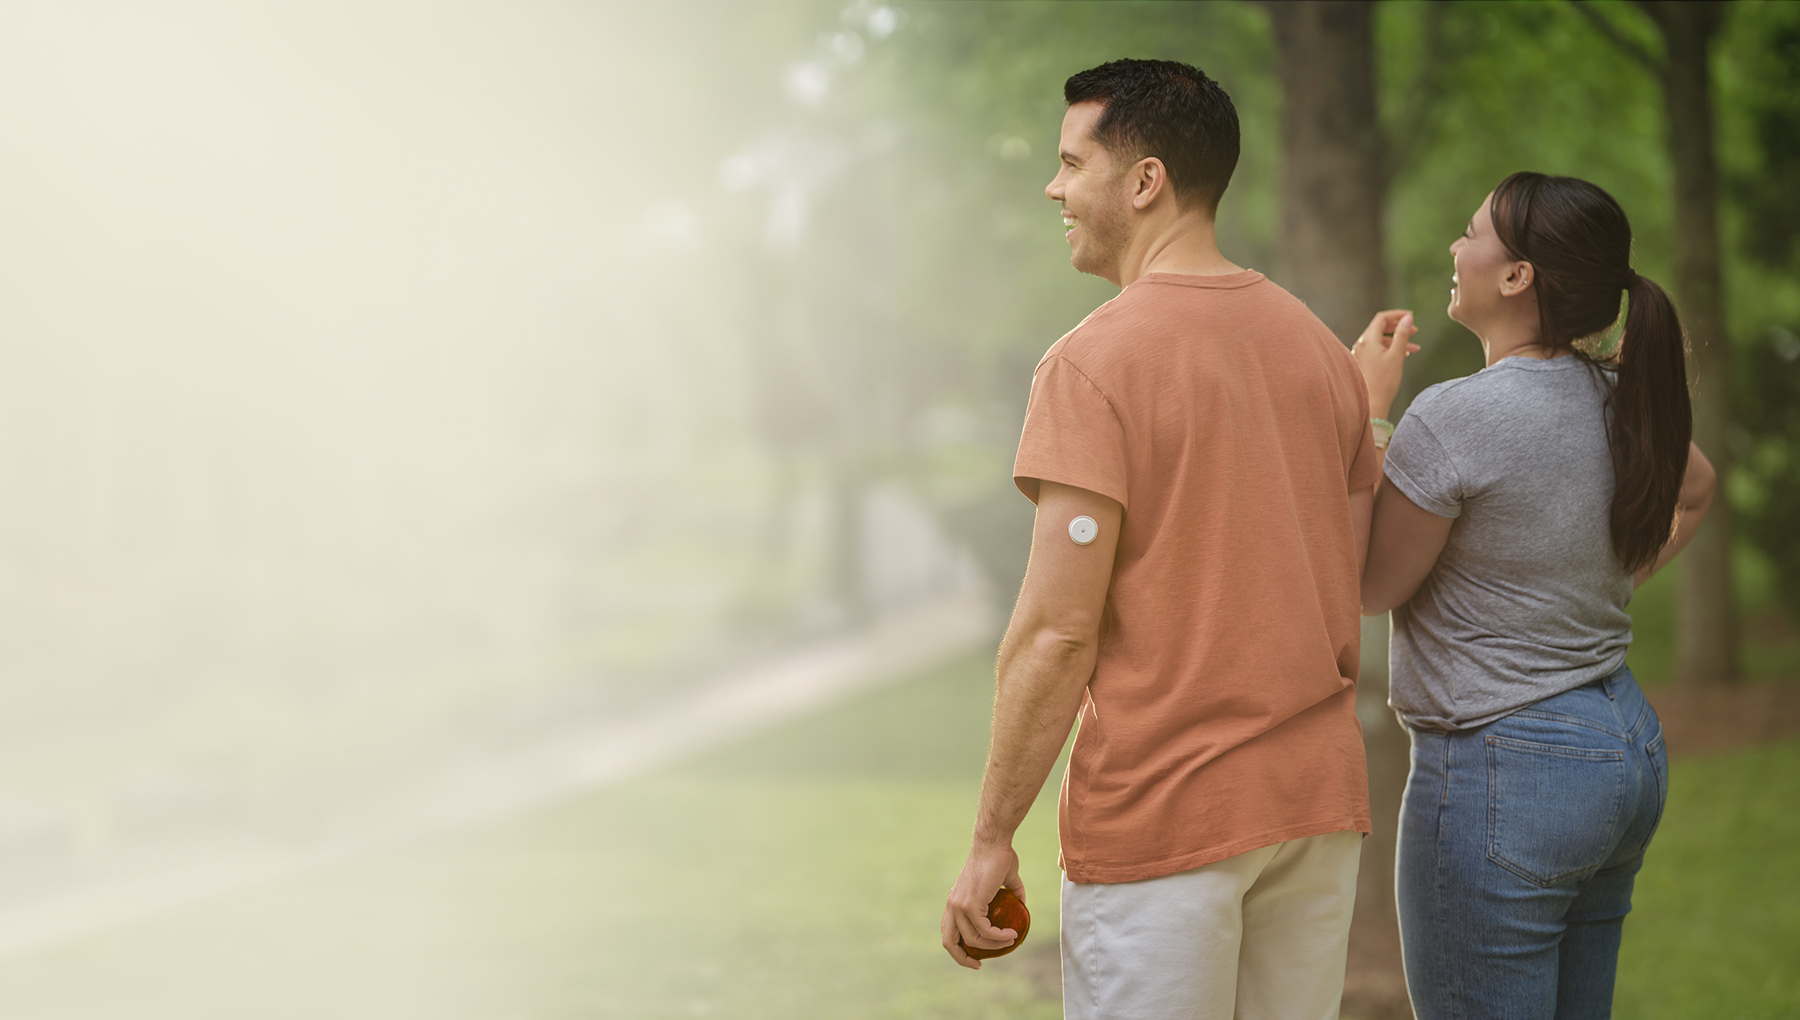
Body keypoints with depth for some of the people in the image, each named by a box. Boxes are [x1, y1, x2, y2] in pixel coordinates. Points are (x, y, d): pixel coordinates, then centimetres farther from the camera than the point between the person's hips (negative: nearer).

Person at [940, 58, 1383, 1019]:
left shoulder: (1094, 361, -12)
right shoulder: (1320, 346, 9)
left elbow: (1057, 630, -16)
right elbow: (1362, 587, 13)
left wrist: (990, 841, -9)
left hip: (1160, 814, -7)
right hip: (1317, 799, 7)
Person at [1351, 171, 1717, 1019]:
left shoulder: (1453, 418, -20)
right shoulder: (1616, 399, 4)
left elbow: (1370, 584, -8)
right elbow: (1694, 488, 26)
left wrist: (1369, 409, -4)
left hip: (1502, 769, -9)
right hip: (1627, 748, 9)